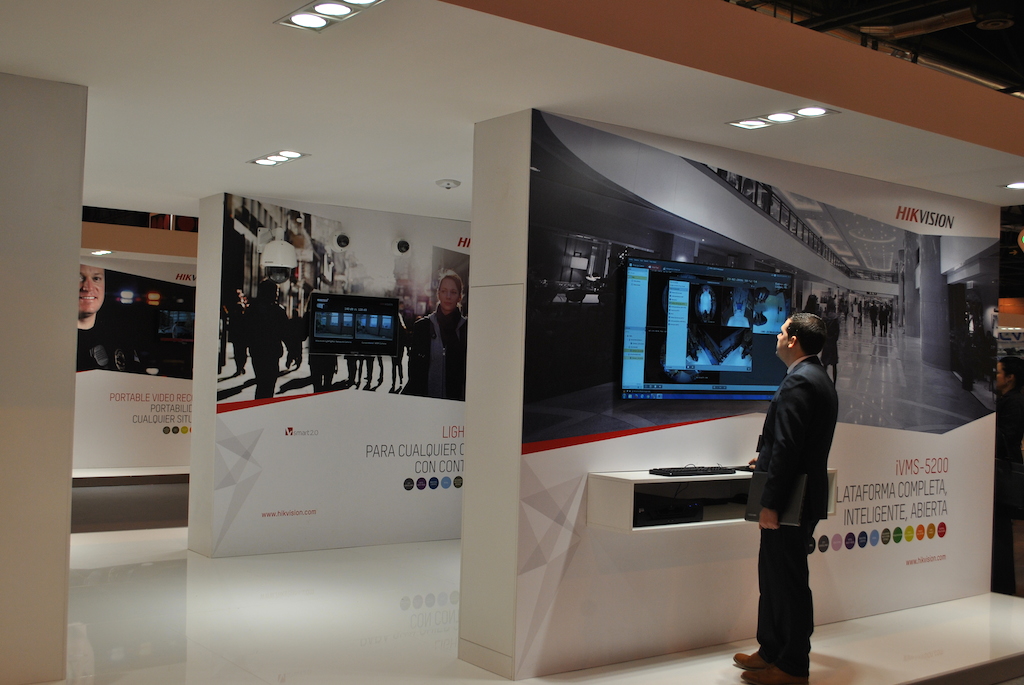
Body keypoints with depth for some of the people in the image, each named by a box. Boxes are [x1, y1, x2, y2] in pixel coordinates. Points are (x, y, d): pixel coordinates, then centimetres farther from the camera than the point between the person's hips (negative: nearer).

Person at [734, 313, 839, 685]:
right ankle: (771, 651, 29)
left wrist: (770, 503, -22)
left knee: (788, 582, 0)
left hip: (790, 500, -11)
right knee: (774, 577, 18)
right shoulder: (819, 378, 14)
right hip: (803, 496, 11)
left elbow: (787, 447, -24)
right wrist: (766, 461, 28)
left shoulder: (798, 381, -19)